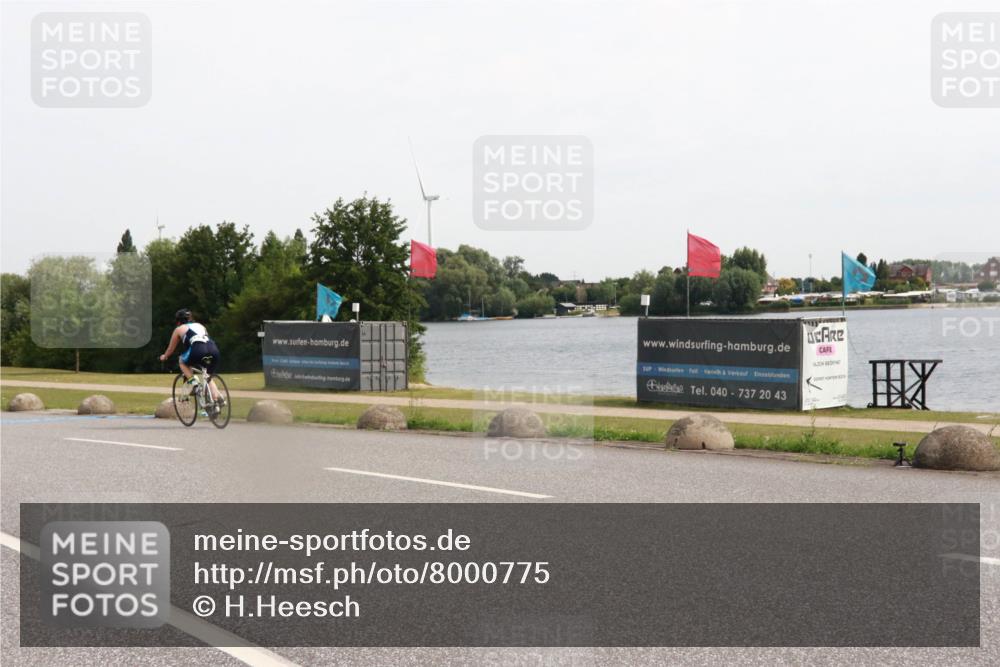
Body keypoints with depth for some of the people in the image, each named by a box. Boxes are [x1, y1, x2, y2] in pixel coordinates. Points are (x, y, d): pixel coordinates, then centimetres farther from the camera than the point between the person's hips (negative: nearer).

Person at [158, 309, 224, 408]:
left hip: (198, 349, -5)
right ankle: (218, 398, 6)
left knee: (182, 361, 26)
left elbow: (171, 348, 36)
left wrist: (164, 357, 56)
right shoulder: (201, 326, 37)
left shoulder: (179, 329, 25)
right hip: (214, 349, 5)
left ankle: (192, 381, 4)